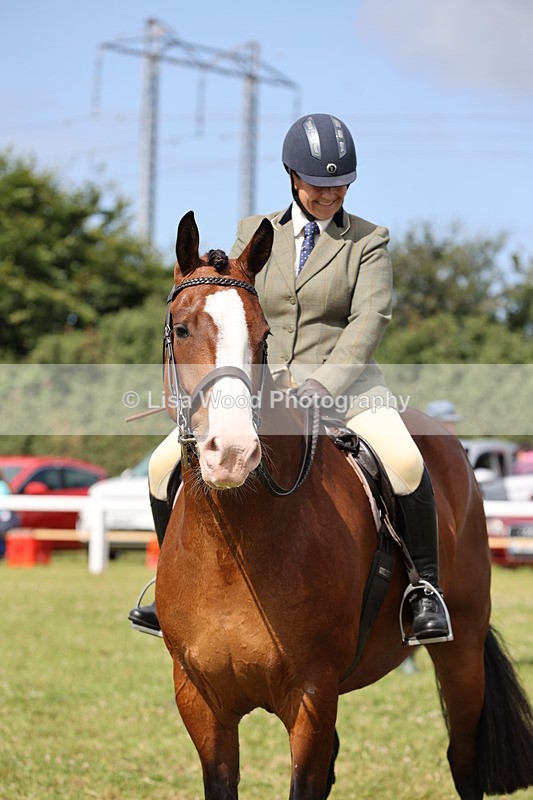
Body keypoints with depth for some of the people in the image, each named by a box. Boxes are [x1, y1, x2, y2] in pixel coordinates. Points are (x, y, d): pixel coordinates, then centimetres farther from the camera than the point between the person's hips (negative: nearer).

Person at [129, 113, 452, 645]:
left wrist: (324, 383, -23)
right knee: (165, 464, -12)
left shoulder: (368, 241, 5)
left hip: (343, 380, -3)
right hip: (261, 382, 3)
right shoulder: (255, 233, 13)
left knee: (405, 462, -32)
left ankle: (425, 587, -14)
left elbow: (370, 317, -8)